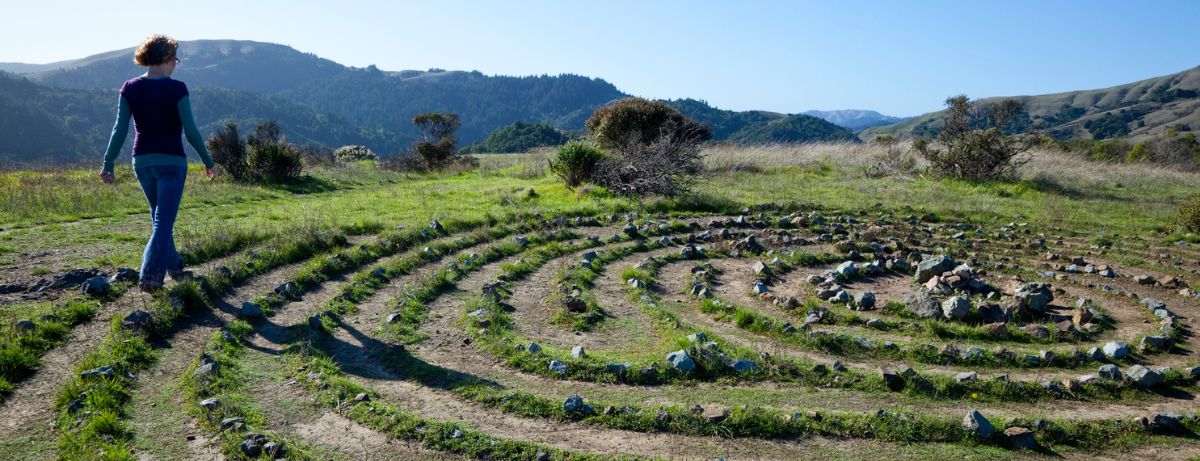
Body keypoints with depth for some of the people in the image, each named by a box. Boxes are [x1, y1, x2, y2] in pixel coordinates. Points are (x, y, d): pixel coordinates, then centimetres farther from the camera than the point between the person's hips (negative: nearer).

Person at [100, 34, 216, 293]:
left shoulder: (130, 89, 2)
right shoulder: (176, 89, -10)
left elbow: (120, 130, -2)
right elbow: (191, 131, -13)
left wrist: (108, 164, 1)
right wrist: (208, 162, -4)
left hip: (142, 162, 5)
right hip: (172, 162, -5)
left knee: (159, 217, 21)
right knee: (163, 222, -2)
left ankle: (175, 267, 32)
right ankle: (149, 276, -11)